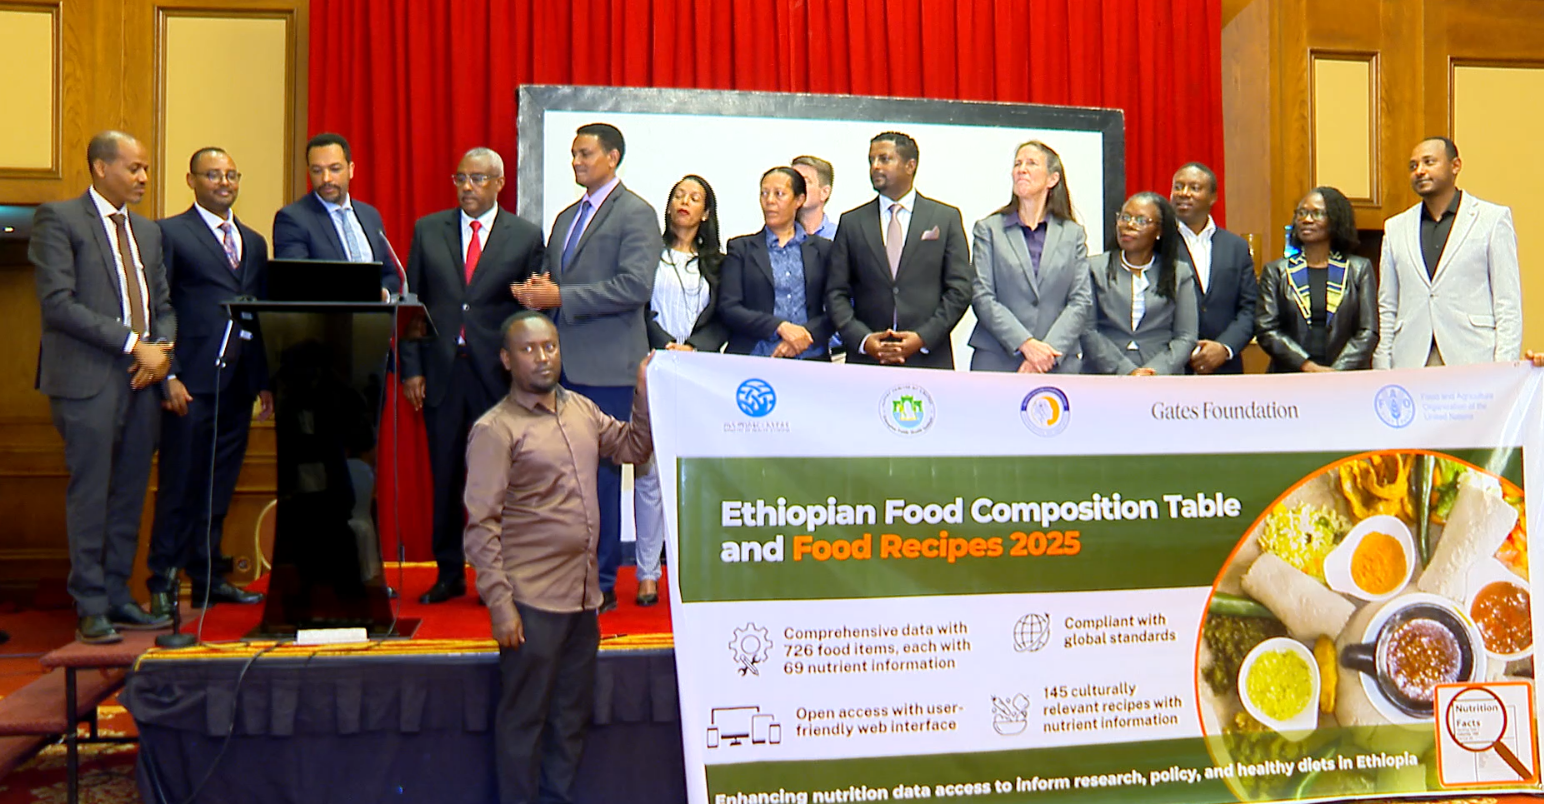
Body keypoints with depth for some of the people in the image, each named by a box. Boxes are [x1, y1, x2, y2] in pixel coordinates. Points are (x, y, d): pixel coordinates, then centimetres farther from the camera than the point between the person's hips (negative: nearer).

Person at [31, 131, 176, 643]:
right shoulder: (59, 220, -2)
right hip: (89, 377, -6)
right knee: (91, 494, -2)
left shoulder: (148, 231, 18)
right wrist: (132, 344, -15)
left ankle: (119, 599, 17)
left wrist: (162, 347, -3)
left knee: (130, 495, 8)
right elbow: (58, 304, -12)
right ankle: (91, 608, 7)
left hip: (142, 377, 6)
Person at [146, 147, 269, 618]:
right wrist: (169, 376, -13)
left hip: (238, 382, 6)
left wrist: (265, 381, 11)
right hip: (192, 381, -5)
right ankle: (163, 583, 8)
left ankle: (206, 578, 18)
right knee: (180, 485, -2)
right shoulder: (170, 234, 1)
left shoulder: (253, 242, 18)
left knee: (220, 485, 10)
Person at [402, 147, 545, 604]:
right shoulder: (427, 230, 9)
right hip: (441, 370, 2)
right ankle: (449, 573, 21)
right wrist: (411, 368, 1)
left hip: (498, 373, -2)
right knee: (444, 477, 8)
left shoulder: (526, 236, 3)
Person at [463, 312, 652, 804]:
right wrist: (499, 603, -16)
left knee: (572, 715, 16)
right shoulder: (495, 429, -9)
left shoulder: (582, 410, 11)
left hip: (583, 595, 7)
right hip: (531, 601, -6)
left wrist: (645, 392, 5)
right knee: (523, 718, 4)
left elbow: (633, 448, 19)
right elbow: (481, 526, -11)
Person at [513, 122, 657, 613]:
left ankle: (601, 584, 8)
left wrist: (560, 296, -16)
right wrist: (536, 291, 3)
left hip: (606, 368, -7)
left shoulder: (635, 214, -3)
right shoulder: (566, 218, 22)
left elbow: (635, 287, -16)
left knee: (602, 474, -2)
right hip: (563, 365, 7)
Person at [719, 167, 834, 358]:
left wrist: (806, 334, -10)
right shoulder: (741, 248, 14)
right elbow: (728, 308, 2)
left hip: (809, 359, 1)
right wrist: (779, 326, -10)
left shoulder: (822, 249, 16)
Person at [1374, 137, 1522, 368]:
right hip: (1410, 366, 3)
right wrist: (1382, 375, 5)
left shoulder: (1494, 218, 7)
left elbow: (1508, 303, 2)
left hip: (1474, 362, -2)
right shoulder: (1395, 228, 15)